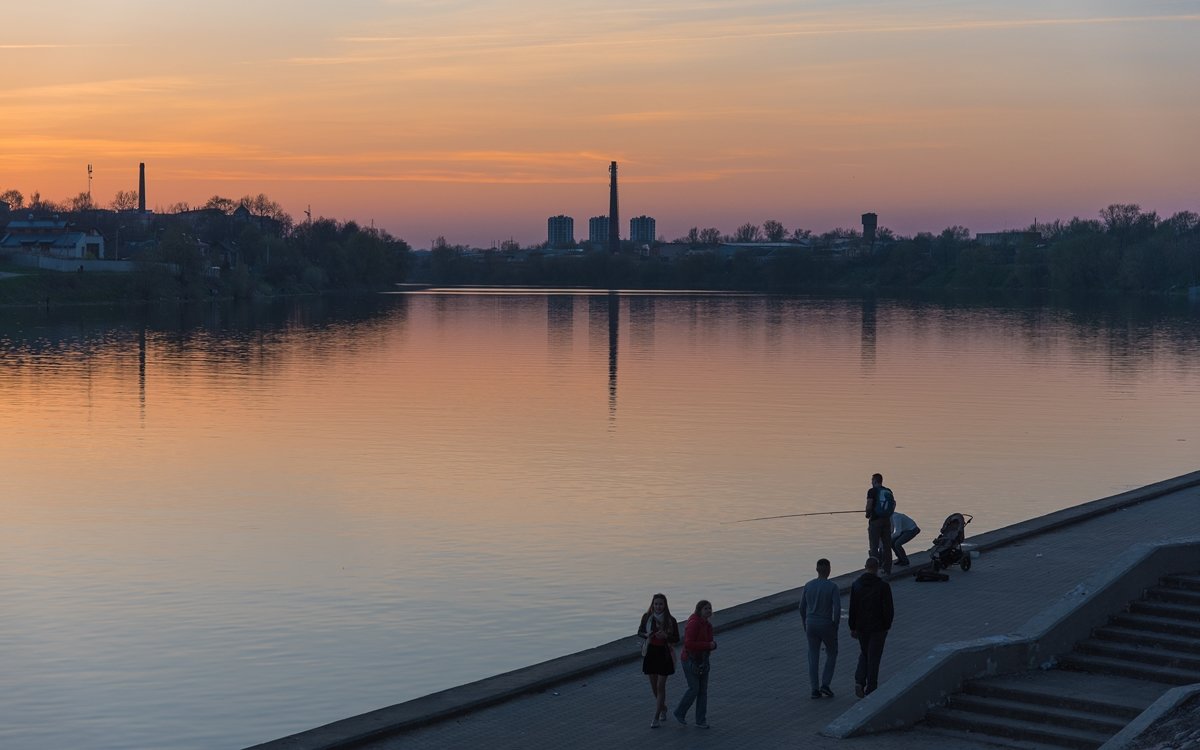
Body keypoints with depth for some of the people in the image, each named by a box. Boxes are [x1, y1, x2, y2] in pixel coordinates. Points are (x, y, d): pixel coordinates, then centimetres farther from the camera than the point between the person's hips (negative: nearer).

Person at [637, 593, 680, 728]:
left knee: (660, 686, -6)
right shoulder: (647, 617, -5)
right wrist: (646, 635, -17)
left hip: (664, 654, -3)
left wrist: (666, 636, -22)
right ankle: (663, 708, 38)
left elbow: (676, 639, -2)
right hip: (650, 653, 3)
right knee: (654, 685, 13)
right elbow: (640, 632, 6)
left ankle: (656, 718, -1)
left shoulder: (671, 620, -10)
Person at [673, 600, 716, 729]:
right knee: (694, 689, -6)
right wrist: (708, 645, -25)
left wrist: (713, 645, -10)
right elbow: (688, 644, -29)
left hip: (702, 661, 8)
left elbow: (709, 642, 14)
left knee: (703, 690, 6)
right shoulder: (693, 624, -21)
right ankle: (680, 713, 16)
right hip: (690, 661, -8)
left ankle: (701, 720, 14)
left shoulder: (708, 625, 6)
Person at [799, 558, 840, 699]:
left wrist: (805, 624, 19)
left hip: (811, 624, 4)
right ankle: (825, 684, 5)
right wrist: (836, 626, -5)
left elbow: (802, 607, 6)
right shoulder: (832, 587, -13)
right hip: (827, 625, -3)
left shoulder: (808, 585, 1)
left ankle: (815, 689, 7)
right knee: (831, 654, 16)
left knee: (813, 657, 10)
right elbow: (837, 608, -19)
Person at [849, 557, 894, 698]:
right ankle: (870, 690, 8)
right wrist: (887, 626, 2)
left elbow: (852, 608, 0)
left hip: (861, 627, 3)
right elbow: (888, 609, -11)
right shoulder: (883, 586, -13)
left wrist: (852, 627, 7)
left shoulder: (855, 585, -3)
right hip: (878, 627, -3)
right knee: (874, 657, 5)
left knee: (864, 653, 21)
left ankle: (859, 681, 3)